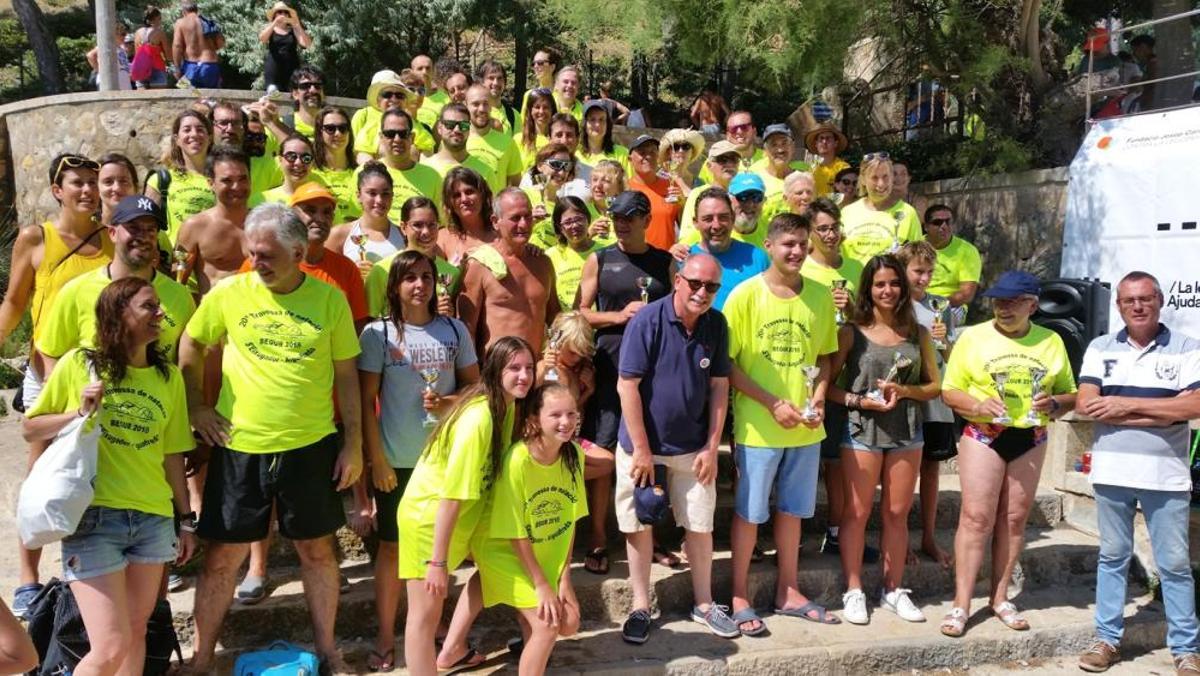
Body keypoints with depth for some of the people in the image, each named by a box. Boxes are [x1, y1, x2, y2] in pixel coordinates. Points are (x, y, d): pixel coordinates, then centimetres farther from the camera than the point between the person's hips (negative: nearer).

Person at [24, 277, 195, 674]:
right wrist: (79, 413, -12)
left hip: (154, 519, 4)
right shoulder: (78, 363, -3)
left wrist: (186, 519, 13)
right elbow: (30, 429, 5)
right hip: (93, 517, -4)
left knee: (136, 631, 13)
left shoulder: (169, 376, 7)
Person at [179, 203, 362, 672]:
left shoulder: (330, 299, -3)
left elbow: (346, 373, 2)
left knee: (317, 549, 12)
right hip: (238, 446, 0)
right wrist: (195, 405, 5)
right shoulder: (228, 293, -3)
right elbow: (190, 345, 13)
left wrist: (354, 443, 1)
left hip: (311, 446, 0)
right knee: (223, 555, 9)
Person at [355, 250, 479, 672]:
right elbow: (366, 402, -5)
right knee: (392, 545, 8)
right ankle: (385, 638, 19)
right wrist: (376, 459, -8)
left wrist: (449, 402, -13)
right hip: (397, 459, -2)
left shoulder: (454, 330, 2)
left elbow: (475, 385, 8)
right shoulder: (377, 333, -6)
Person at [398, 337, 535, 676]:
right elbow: (452, 494, -29)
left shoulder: (506, 406, -3)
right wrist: (438, 562, -26)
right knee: (427, 611, -2)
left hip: (465, 512, 10)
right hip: (428, 516, -10)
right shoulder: (477, 418, -30)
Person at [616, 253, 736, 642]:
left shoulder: (717, 325, -3)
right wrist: (641, 449, -15)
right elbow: (628, 386, -16)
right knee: (639, 524, 8)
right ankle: (641, 607, 22)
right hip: (642, 443, -3)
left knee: (700, 525, 9)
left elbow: (719, 387, 2)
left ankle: (704, 604, 26)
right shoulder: (647, 321, -17)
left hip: (693, 446, 3)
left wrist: (712, 447, -2)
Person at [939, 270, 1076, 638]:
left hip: (1030, 439, 3)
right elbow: (949, 391, -1)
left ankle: (999, 596, 20)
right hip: (983, 435, -3)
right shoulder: (973, 336, 0)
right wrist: (978, 405, -20)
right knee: (976, 518, -6)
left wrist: (1053, 403, -11)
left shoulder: (1051, 342, 7)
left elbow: (1071, 395, 12)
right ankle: (961, 603, -2)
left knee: (1014, 519, 8)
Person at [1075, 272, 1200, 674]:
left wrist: (1125, 404, -13)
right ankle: (1107, 638, 21)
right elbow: (1086, 404, -6)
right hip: (1111, 471, 2)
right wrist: (1160, 412, -12)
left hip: (1167, 474, -2)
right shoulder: (1100, 349, 6)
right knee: (1112, 557, 11)